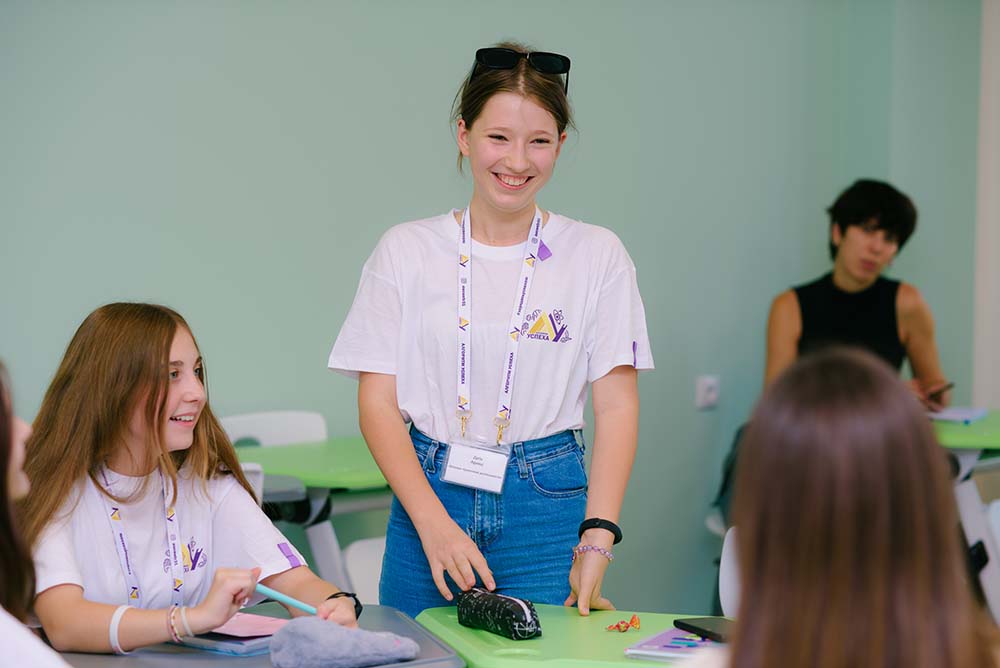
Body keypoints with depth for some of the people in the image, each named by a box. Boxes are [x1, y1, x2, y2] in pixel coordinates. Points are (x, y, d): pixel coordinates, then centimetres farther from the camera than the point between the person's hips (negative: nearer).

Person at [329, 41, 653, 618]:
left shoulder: (598, 255, 1)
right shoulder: (406, 251, 2)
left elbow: (617, 404, -2)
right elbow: (378, 402, -1)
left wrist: (598, 536, -14)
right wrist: (433, 523, -14)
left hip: (548, 504, 0)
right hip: (429, 493, 1)